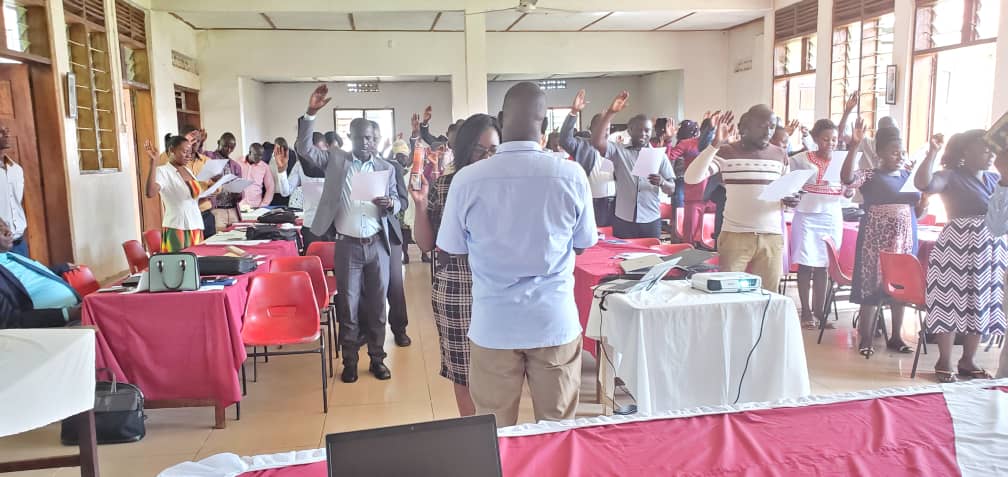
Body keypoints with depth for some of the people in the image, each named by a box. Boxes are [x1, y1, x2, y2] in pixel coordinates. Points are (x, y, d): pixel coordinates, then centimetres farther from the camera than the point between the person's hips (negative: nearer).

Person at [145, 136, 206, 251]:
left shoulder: (188, 171, 14)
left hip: (196, 228, 7)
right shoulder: (162, 171, -9)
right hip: (176, 229, -7)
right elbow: (150, 193, -28)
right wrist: (153, 162, -27)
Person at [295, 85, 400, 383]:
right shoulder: (335, 159, 3)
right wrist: (311, 113, -19)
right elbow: (304, 149, -8)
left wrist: (390, 204, -17)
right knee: (348, 305, 5)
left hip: (378, 245, 2)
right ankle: (349, 362, 18)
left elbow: (397, 201, 8)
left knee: (377, 304, 8)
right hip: (347, 245, -1)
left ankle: (377, 359, 22)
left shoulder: (385, 167, 7)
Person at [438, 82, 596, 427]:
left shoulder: (466, 179, -12)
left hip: (493, 325, 0)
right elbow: (583, 244, 4)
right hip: (556, 321, 0)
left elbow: (451, 249, 2)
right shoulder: (571, 175, -11)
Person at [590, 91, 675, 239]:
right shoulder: (619, 151, 2)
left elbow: (672, 190, 6)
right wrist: (610, 112, -22)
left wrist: (662, 182, -17)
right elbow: (596, 141, -17)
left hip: (651, 221, 1)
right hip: (623, 220, -1)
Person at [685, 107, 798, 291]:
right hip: (735, 235, -3)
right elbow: (691, 178, -15)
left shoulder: (780, 156, 10)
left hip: (772, 237, 3)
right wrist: (715, 144, -22)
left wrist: (790, 199, -4)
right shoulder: (726, 152, -3)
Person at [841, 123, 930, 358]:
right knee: (871, 285, -2)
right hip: (876, 240, -5)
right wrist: (854, 147, -36)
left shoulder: (910, 177, 11)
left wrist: (924, 203, -6)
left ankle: (896, 337, 23)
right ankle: (865, 339, 8)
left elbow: (918, 212, 17)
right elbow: (847, 177, -27)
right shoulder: (869, 176, -5)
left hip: (905, 240, 5)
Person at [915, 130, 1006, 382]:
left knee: (982, 306, 10)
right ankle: (944, 362, 10)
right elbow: (922, 183, -28)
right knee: (953, 303, -2)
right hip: (958, 250, -7)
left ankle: (967, 361, 23)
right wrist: (933, 151, -29)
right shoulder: (951, 176, -8)